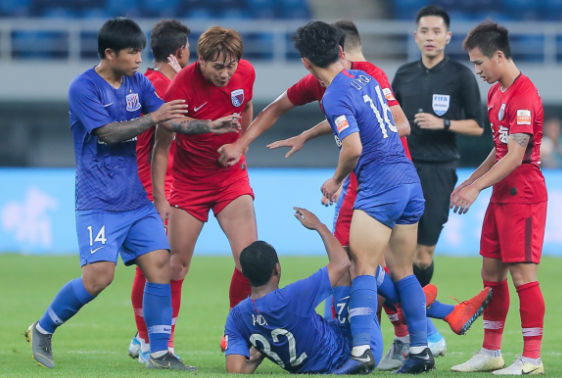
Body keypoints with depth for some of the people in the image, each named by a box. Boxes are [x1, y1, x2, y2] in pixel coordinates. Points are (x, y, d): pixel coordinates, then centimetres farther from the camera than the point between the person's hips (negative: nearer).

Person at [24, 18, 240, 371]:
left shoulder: (138, 83, 9)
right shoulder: (84, 88, -11)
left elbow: (171, 120, 11)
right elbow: (109, 133, -19)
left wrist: (210, 127, -2)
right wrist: (153, 118, -22)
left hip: (137, 200, 7)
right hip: (99, 202, -7)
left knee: (160, 263, -4)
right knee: (99, 275, -15)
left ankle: (160, 353, 1)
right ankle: (43, 330, 6)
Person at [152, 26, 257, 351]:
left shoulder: (246, 73, -10)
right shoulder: (182, 87, -22)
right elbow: (162, 146, -16)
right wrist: (159, 197, -17)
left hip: (231, 175, 3)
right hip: (189, 179, -3)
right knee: (178, 263, 0)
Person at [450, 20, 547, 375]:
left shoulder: (524, 96, -18)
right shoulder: (496, 93, 13)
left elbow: (515, 156, -22)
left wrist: (477, 187, -22)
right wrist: (469, 182, 16)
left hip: (523, 196, -10)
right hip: (501, 195, 10)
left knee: (523, 274, -8)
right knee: (491, 272, 11)